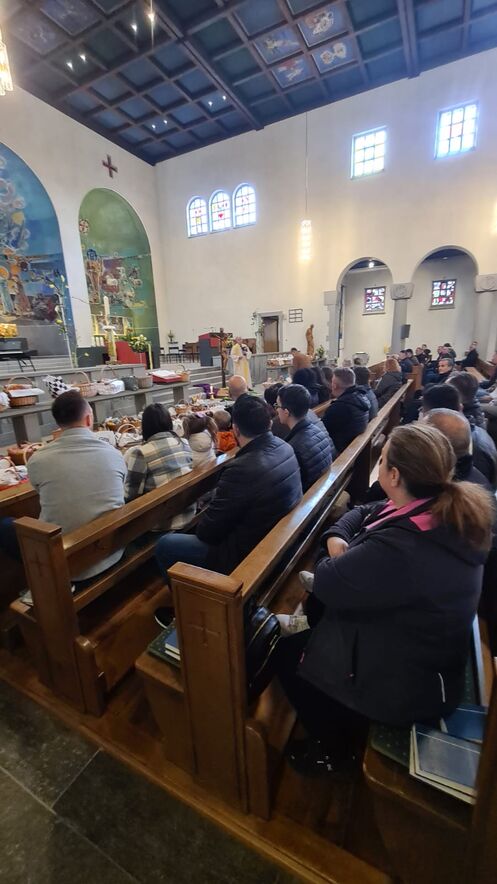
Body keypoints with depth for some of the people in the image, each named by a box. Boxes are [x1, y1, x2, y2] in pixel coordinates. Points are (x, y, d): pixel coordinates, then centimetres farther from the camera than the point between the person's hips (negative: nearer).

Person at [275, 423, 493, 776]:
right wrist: (337, 537, -13)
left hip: (407, 685, -8)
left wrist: (338, 557, -6)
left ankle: (332, 749, 31)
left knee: (287, 655, 8)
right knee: (316, 606, 21)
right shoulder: (451, 513, -9)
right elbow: (364, 513, 4)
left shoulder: (400, 550, -40)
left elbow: (327, 584, -25)